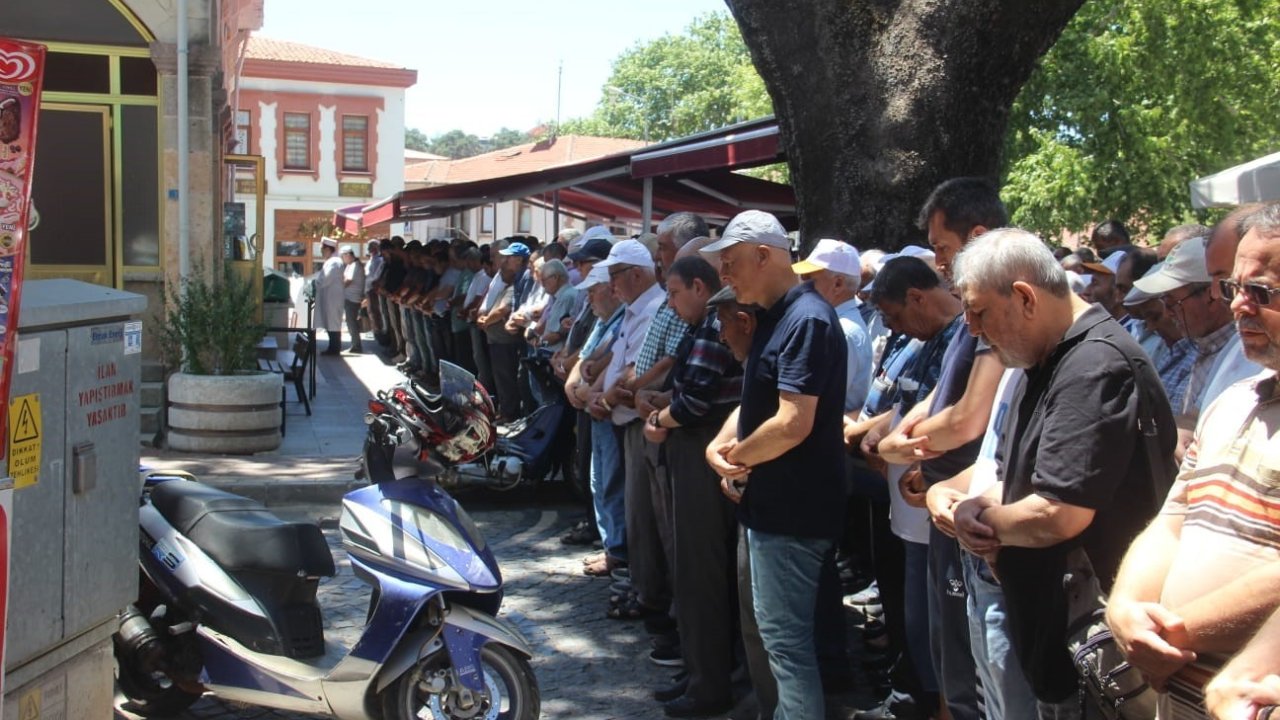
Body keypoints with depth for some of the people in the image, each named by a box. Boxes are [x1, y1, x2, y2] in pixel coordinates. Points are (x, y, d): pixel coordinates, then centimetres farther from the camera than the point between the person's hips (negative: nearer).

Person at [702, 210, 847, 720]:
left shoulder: (806, 320, -20)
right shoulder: (776, 317, 13)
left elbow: (793, 424, -28)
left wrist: (736, 456, -11)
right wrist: (718, 446, -1)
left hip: (792, 510, -10)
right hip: (773, 503, 10)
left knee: (785, 637, -2)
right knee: (781, 631, 20)